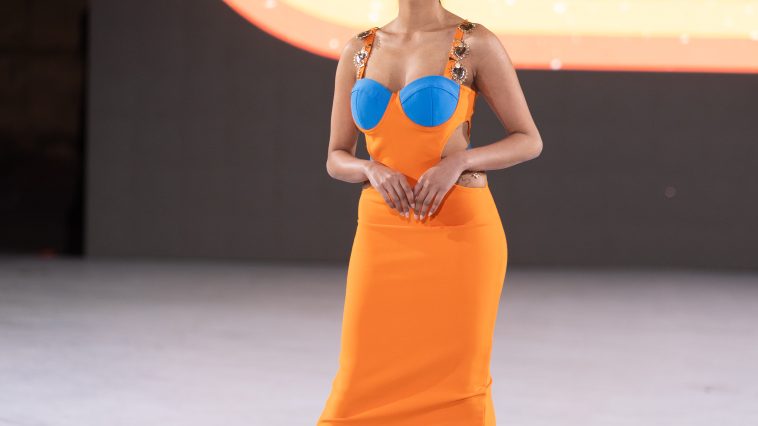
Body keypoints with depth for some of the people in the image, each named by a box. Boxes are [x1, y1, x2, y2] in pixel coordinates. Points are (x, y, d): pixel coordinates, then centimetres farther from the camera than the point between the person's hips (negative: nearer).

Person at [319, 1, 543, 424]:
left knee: (454, 386, -1)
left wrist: (458, 162, -16)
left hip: (459, 231, -3)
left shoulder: (476, 44, -2)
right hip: (383, 235, 3)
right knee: (364, 387, 1)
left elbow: (530, 141, 0)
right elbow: (337, 159, 12)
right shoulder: (359, 50, 9)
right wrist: (374, 171, -10)